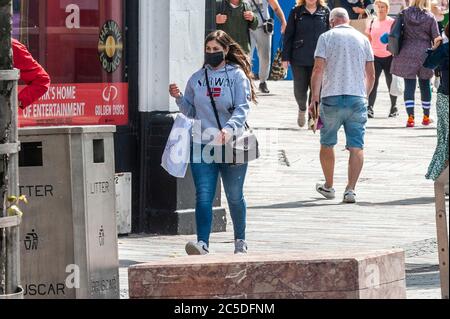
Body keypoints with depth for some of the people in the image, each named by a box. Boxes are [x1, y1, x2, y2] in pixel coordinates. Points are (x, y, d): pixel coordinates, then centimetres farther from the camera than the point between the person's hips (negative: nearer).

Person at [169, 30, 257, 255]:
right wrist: (179, 98, -2)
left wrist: (229, 128, -28)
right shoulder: (197, 78, 11)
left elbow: (243, 108, -11)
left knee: (234, 196, 11)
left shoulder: (237, 76, 0)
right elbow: (190, 111, 18)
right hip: (202, 145, 2)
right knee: (204, 196, -11)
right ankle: (202, 243, -19)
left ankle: (240, 241, 28)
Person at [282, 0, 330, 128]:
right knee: (300, 89, 5)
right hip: (299, 58, 0)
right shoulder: (296, 12, 3)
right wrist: (285, 57, 0)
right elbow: (288, 35, 4)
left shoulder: (325, 12, 4)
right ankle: (302, 109, 34)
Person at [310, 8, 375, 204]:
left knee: (327, 144, 15)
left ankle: (329, 187, 25)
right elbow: (371, 74, 12)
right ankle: (351, 189, -10)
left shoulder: (327, 37, 1)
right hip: (357, 98, 2)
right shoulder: (362, 39, 10)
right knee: (356, 146, 0)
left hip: (331, 98, -2)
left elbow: (318, 69, -7)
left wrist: (315, 98, -5)